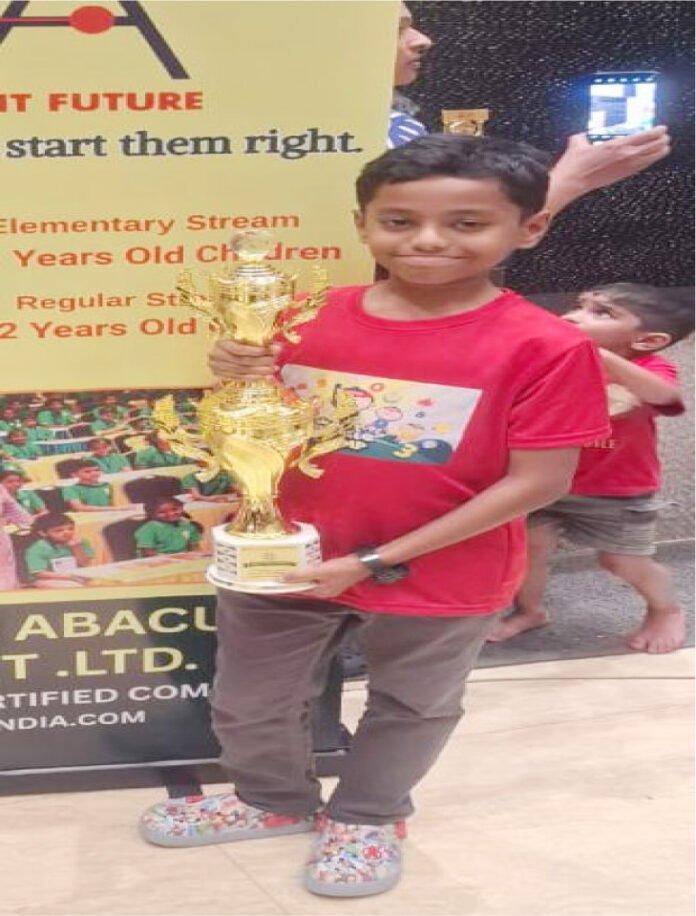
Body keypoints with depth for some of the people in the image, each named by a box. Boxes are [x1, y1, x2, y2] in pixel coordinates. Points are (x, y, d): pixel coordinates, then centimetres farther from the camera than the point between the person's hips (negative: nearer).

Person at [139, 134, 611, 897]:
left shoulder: (544, 347, -20)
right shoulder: (307, 319, -7)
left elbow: (537, 482, -19)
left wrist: (378, 561, -20)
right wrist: (242, 383, -21)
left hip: (438, 580, -3)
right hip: (282, 563, 3)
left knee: (410, 705, 21)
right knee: (247, 703, 19)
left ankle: (367, 817, 48)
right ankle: (273, 799, 48)